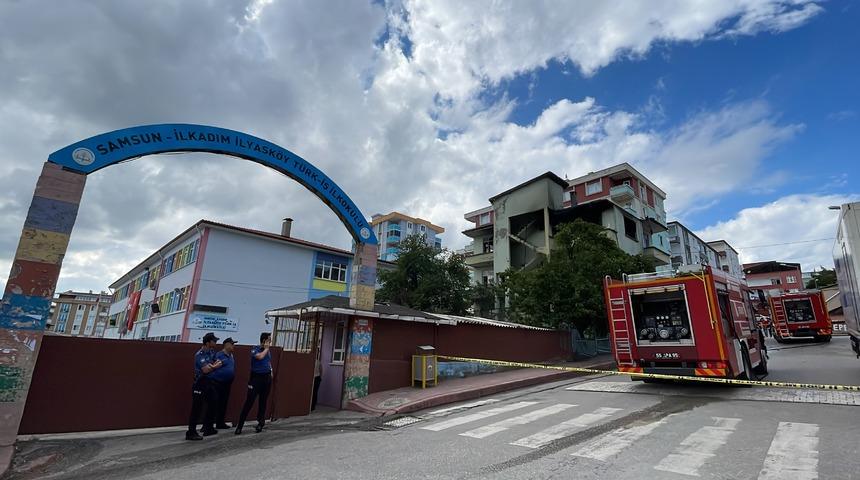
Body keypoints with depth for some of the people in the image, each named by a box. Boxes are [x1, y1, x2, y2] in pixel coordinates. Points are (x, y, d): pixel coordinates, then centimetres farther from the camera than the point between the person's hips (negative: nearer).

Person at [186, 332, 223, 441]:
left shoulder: (211, 352, 6)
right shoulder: (199, 355, -18)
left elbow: (215, 364, 13)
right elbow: (206, 369, -25)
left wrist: (212, 366, -9)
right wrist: (215, 366, -8)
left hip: (208, 382, 9)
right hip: (200, 383, -9)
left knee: (212, 405, 13)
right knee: (197, 408, -7)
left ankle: (208, 429, 24)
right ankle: (191, 433, -1)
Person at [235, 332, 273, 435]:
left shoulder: (268, 351, 10)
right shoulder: (255, 349, -7)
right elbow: (260, 356, -27)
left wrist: (270, 372, 10)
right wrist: (266, 348, -12)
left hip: (267, 378, 5)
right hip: (256, 378, -5)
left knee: (263, 402, 11)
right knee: (249, 402, -6)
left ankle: (261, 423, 22)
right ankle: (240, 425, 2)